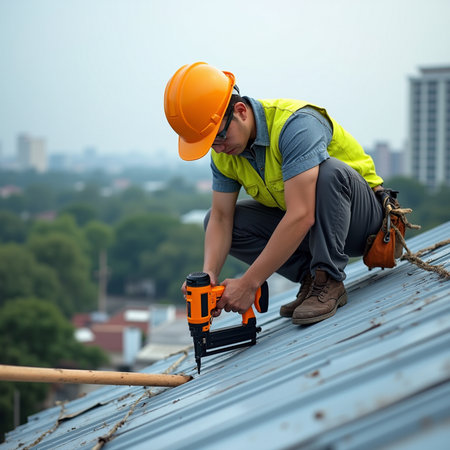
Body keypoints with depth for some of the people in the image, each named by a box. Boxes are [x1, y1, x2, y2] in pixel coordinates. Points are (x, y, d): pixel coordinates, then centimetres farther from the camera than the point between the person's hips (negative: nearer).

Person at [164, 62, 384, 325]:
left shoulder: (295, 123, -32)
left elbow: (301, 216, -39)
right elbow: (221, 218, -7)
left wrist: (249, 283, -38)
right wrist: (209, 274, -28)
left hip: (362, 213, -7)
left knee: (329, 171, -37)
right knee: (214, 221, -9)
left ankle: (328, 282, -23)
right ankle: (311, 274, -7)